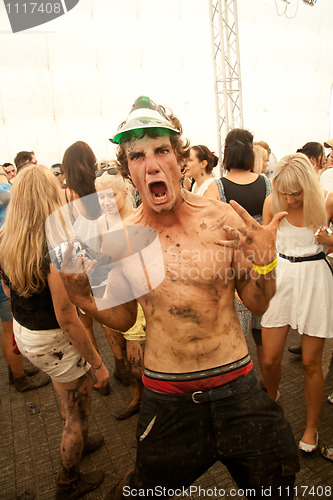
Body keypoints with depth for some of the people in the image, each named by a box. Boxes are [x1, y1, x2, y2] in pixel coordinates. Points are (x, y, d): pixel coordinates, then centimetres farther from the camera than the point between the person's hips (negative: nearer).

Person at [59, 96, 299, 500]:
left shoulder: (223, 219, -11)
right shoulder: (119, 240, -8)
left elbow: (257, 305, -3)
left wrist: (264, 260, -20)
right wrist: (81, 295, -10)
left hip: (236, 386, 1)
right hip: (165, 399, 0)